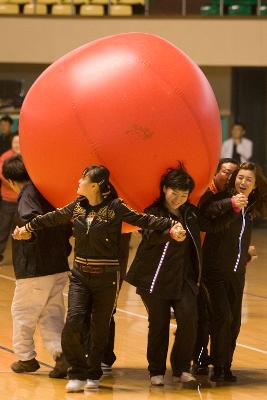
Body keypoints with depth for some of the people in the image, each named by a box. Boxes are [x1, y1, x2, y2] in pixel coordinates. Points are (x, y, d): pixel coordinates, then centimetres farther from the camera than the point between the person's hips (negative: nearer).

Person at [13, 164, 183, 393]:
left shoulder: (114, 207, -10)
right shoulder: (77, 206, 5)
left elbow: (143, 220, -14)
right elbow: (53, 218, 20)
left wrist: (171, 225, -26)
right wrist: (29, 227, 33)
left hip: (107, 278, -3)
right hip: (80, 276, 3)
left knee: (100, 329, 5)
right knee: (73, 323, -12)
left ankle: (93, 375, 22)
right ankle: (78, 374, 1)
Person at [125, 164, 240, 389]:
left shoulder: (190, 213, 10)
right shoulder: (154, 212, -7)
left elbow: (213, 225, 20)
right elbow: (151, 235, -27)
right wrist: (171, 234, -48)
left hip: (184, 277, 4)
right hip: (156, 278, -4)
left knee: (188, 319, -12)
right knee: (159, 324, 3)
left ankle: (182, 369, 1)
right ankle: (156, 371, 19)